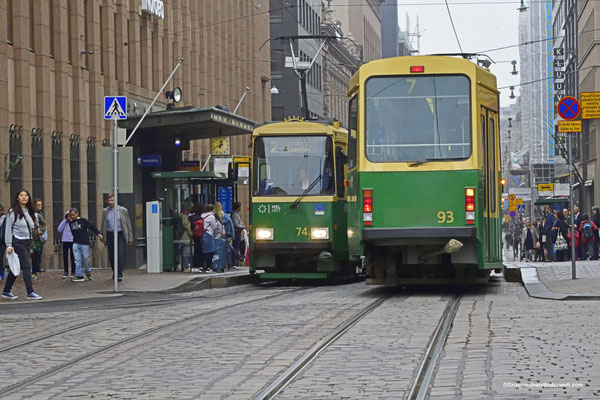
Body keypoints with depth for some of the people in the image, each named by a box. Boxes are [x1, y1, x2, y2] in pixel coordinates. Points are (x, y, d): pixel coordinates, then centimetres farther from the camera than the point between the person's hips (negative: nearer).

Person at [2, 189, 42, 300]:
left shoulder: (29, 211, 13)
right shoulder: (13, 211, -8)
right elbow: (8, 228, -10)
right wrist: (9, 245, -14)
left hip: (27, 242, 7)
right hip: (17, 242, -7)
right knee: (27, 266, -12)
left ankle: (6, 291, 20)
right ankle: (30, 293, -11)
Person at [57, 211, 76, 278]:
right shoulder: (64, 223, 8)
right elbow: (59, 230, -3)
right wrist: (65, 221, -4)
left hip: (73, 241, -2)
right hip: (65, 241, 2)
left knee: (72, 257, -1)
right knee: (65, 257, 2)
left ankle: (73, 272, 5)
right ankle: (66, 272, 10)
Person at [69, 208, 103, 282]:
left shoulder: (83, 221, -2)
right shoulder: (70, 223, 10)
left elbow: (92, 227, -6)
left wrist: (98, 233, -16)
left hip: (84, 243, -3)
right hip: (75, 244, 3)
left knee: (86, 259, 3)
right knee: (77, 260, -4)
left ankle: (88, 273, 24)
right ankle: (79, 276, -3)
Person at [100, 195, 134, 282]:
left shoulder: (123, 210, 4)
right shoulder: (105, 211, 9)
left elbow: (128, 225, 6)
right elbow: (102, 225, 15)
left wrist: (130, 238, 4)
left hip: (120, 235, -2)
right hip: (110, 235, 2)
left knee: (120, 255, -13)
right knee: (111, 255, 4)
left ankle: (120, 274, -13)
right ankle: (115, 273, 20)